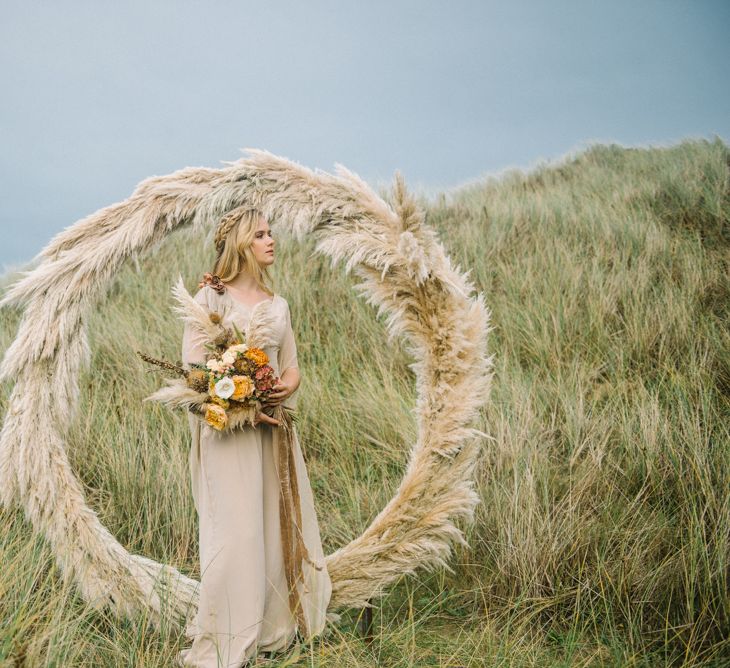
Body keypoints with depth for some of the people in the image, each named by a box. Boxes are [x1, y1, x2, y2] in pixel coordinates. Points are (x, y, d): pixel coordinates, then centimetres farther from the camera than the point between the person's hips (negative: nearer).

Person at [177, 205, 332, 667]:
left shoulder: (277, 303, 13)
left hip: (273, 427, 6)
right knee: (236, 529, -4)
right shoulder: (210, 298, -5)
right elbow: (194, 369, -10)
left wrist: (287, 387, -8)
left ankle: (279, 622, 25)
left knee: (283, 520, 9)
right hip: (228, 430, -6)